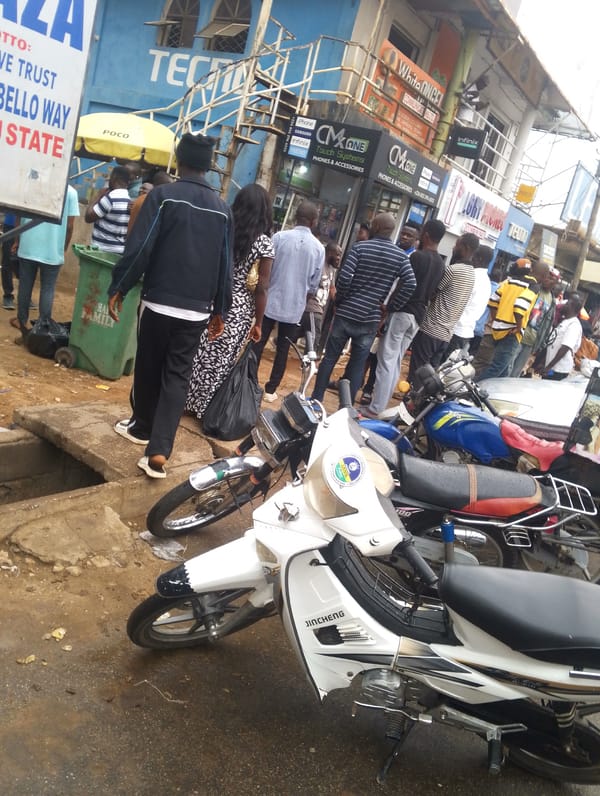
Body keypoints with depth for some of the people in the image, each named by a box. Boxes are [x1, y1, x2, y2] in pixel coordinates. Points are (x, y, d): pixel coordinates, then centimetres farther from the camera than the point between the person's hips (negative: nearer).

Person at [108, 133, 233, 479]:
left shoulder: (163, 195, -6)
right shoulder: (223, 209, 7)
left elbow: (140, 248, -11)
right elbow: (225, 265, 10)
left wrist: (119, 288, -1)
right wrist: (220, 310, 17)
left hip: (159, 301, -3)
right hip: (197, 309, 3)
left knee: (148, 368, 15)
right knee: (178, 376, 3)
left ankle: (142, 427, 33)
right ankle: (159, 451, -6)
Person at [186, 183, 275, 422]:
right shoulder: (265, 243, -7)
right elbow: (261, 288, -8)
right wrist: (258, 322, 0)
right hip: (239, 309, -2)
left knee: (199, 354, 12)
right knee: (221, 360, 8)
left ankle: (187, 400, 24)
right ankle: (205, 407, 19)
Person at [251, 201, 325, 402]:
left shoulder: (279, 237, -7)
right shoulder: (319, 248, -3)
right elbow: (314, 285, 2)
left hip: (270, 301, 0)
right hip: (294, 307, 1)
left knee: (258, 344, 10)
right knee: (283, 350, 10)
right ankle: (270, 390, 15)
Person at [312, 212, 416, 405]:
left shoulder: (360, 247, -5)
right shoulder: (401, 256, 1)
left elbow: (344, 277, -15)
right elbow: (410, 286, -11)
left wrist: (339, 300, 1)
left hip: (345, 313, -1)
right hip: (370, 319, 2)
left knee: (329, 358, 10)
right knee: (357, 366, 10)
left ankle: (316, 399, 17)